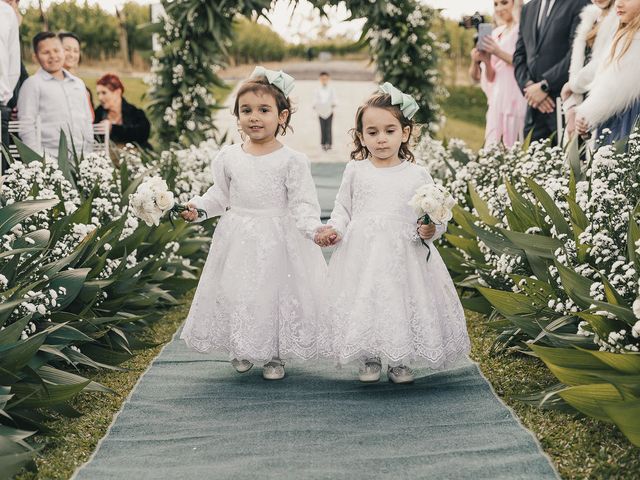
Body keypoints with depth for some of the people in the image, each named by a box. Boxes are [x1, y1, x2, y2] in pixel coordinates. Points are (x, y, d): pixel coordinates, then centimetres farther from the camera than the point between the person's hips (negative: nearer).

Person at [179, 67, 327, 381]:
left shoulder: (292, 160, -9)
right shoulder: (228, 157, 1)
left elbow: (302, 203, -10)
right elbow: (220, 196, 11)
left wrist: (314, 228, -26)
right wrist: (197, 208, -4)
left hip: (278, 242, -3)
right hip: (238, 242, 3)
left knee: (275, 293, 5)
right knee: (235, 294, 10)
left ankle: (275, 356, 24)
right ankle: (240, 350, 32)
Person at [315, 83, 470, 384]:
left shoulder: (417, 175, 2)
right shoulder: (355, 171, 5)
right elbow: (343, 208, 11)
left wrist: (431, 229, -17)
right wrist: (334, 229, -7)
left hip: (403, 255, 0)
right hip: (362, 255, 1)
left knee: (402, 303, 3)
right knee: (363, 304, 3)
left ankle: (400, 362, 23)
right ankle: (369, 360, 23)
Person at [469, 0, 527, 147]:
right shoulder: (496, 33, 15)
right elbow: (490, 77, 13)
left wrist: (500, 53, -18)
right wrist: (486, 61, -6)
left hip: (516, 99, -6)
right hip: (497, 100, 6)